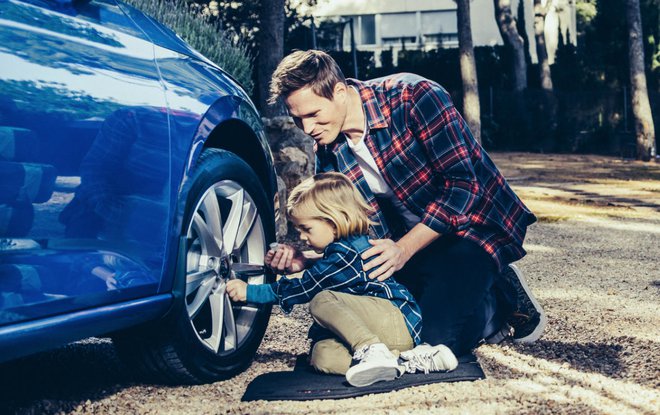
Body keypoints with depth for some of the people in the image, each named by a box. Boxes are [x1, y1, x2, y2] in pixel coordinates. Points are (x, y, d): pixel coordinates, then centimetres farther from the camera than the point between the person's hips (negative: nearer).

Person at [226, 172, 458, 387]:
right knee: (322, 355, -12)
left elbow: (304, 289, -10)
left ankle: (372, 351, -33)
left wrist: (250, 292, -6)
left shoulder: (345, 253, -12)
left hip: (400, 322, -11)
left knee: (323, 301, -22)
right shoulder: (355, 245, 19)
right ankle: (404, 363, -20)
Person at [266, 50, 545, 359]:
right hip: (410, 239, 7)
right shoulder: (328, 154, -3)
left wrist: (404, 249, -29)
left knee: (437, 336, -25)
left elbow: (463, 185, -24)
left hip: (477, 222, -7)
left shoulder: (413, 96, -22)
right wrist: (306, 261, -18)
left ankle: (505, 298, 7)